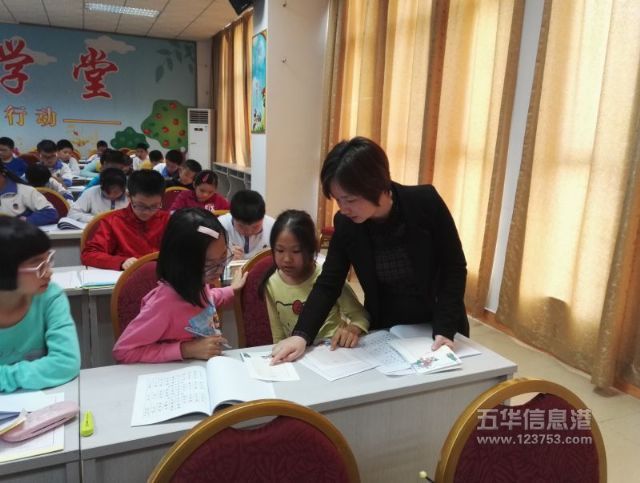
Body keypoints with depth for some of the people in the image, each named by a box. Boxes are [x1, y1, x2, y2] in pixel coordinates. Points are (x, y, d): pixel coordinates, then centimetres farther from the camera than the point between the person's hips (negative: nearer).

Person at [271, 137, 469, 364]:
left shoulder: (426, 202, -22)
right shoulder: (346, 223, -15)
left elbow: (454, 268, -15)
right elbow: (328, 284, -14)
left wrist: (445, 329, -24)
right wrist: (301, 335, -28)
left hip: (441, 328, -1)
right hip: (385, 330, 2)